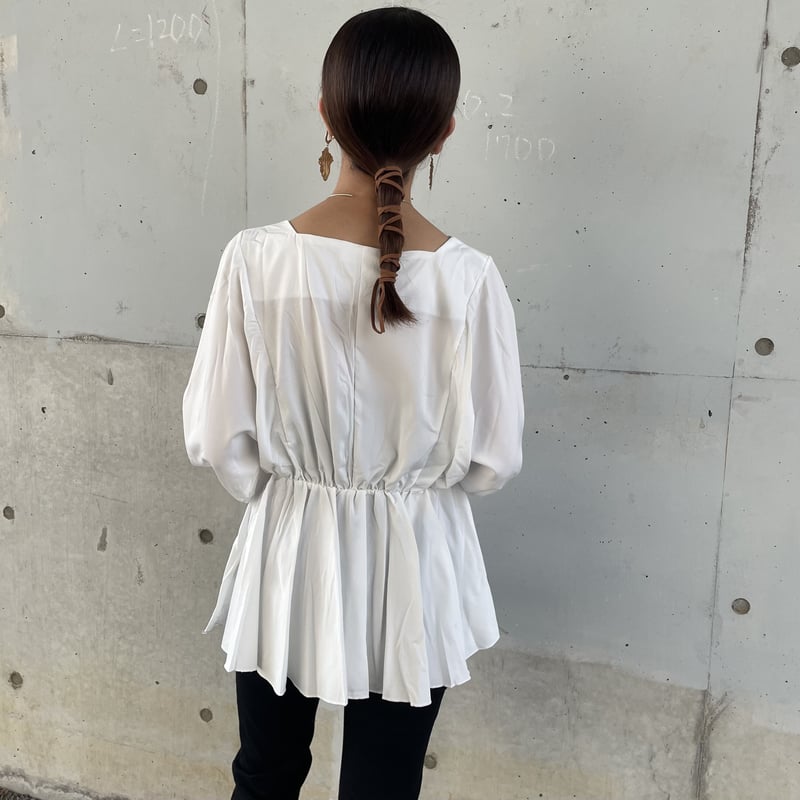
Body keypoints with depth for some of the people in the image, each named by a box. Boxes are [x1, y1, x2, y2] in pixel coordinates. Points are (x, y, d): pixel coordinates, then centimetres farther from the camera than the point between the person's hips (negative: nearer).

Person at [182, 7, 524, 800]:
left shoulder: (256, 259, -17)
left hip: (289, 557, 1)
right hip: (410, 570, 0)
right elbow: (493, 457, -9)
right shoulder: (469, 279, -18)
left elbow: (215, 437, -10)